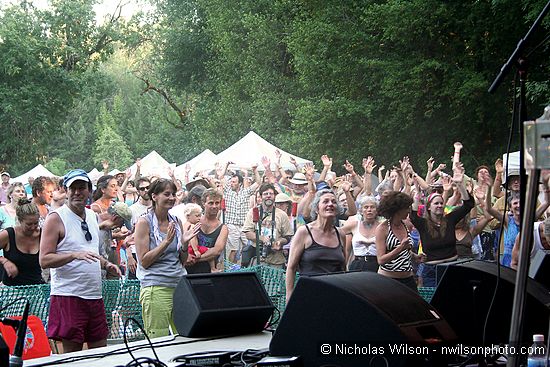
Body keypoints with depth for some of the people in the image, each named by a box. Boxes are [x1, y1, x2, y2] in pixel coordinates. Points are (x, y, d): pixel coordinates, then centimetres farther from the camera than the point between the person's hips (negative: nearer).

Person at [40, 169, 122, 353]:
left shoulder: (92, 216, 15)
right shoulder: (56, 218, -6)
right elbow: (44, 260, -12)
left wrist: (106, 264, 8)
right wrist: (75, 255, -25)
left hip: (94, 295, 7)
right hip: (68, 295, -7)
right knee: (72, 354, -4)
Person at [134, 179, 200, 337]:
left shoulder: (176, 222, 12)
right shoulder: (144, 222, -4)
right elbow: (144, 261, -9)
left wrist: (185, 243, -3)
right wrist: (167, 241, -16)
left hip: (179, 285, 6)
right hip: (156, 288, -6)